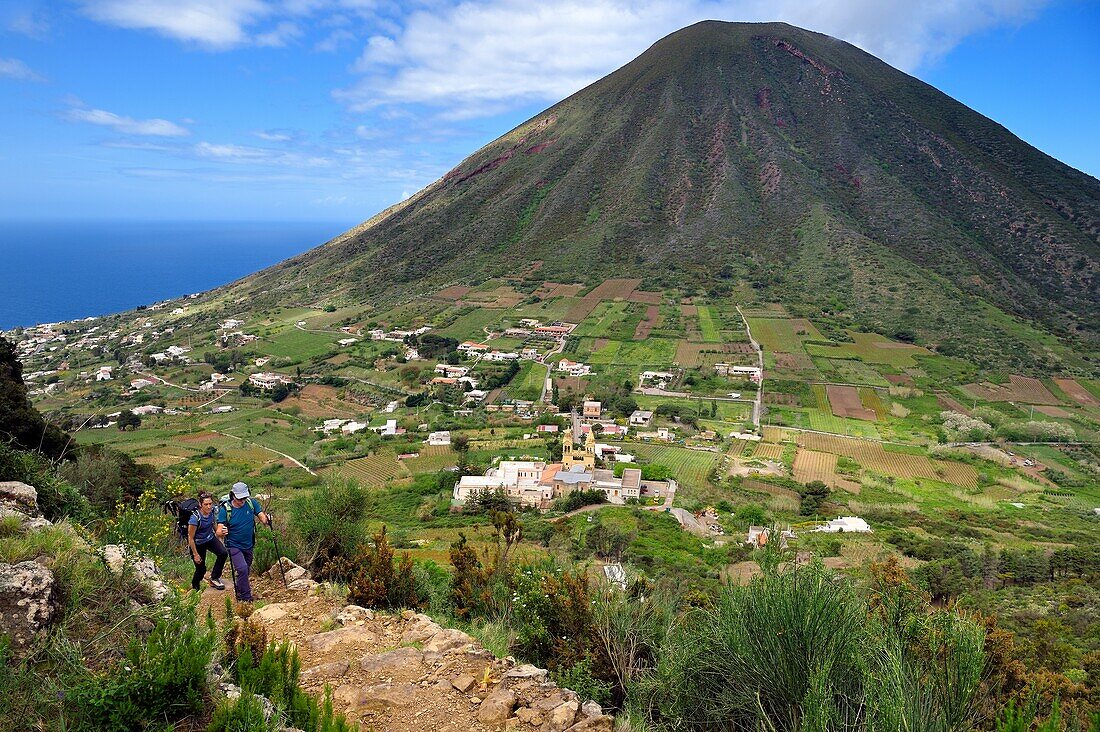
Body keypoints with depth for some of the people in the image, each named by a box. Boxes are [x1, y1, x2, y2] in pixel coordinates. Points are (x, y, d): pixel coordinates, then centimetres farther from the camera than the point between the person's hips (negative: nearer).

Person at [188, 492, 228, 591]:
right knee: (201, 569, 6)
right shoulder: (195, 518, -31)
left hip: (210, 538, 4)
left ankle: (214, 578, -2)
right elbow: (190, 538, -20)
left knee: (223, 553, -21)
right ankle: (195, 587, 38)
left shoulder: (212, 511, -15)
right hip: (198, 543, -4)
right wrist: (195, 554, -14)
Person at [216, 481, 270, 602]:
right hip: (234, 546, -4)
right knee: (242, 569, -21)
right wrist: (222, 532, -44)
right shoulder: (225, 509, -19)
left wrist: (266, 521, -33)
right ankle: (246, 597, -6)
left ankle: (239, 591, 46)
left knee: (245, 571, 20)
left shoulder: (251, 503, -10)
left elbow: (262, 518, -9)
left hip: (248, 545, 4)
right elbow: (219, 531, -20)